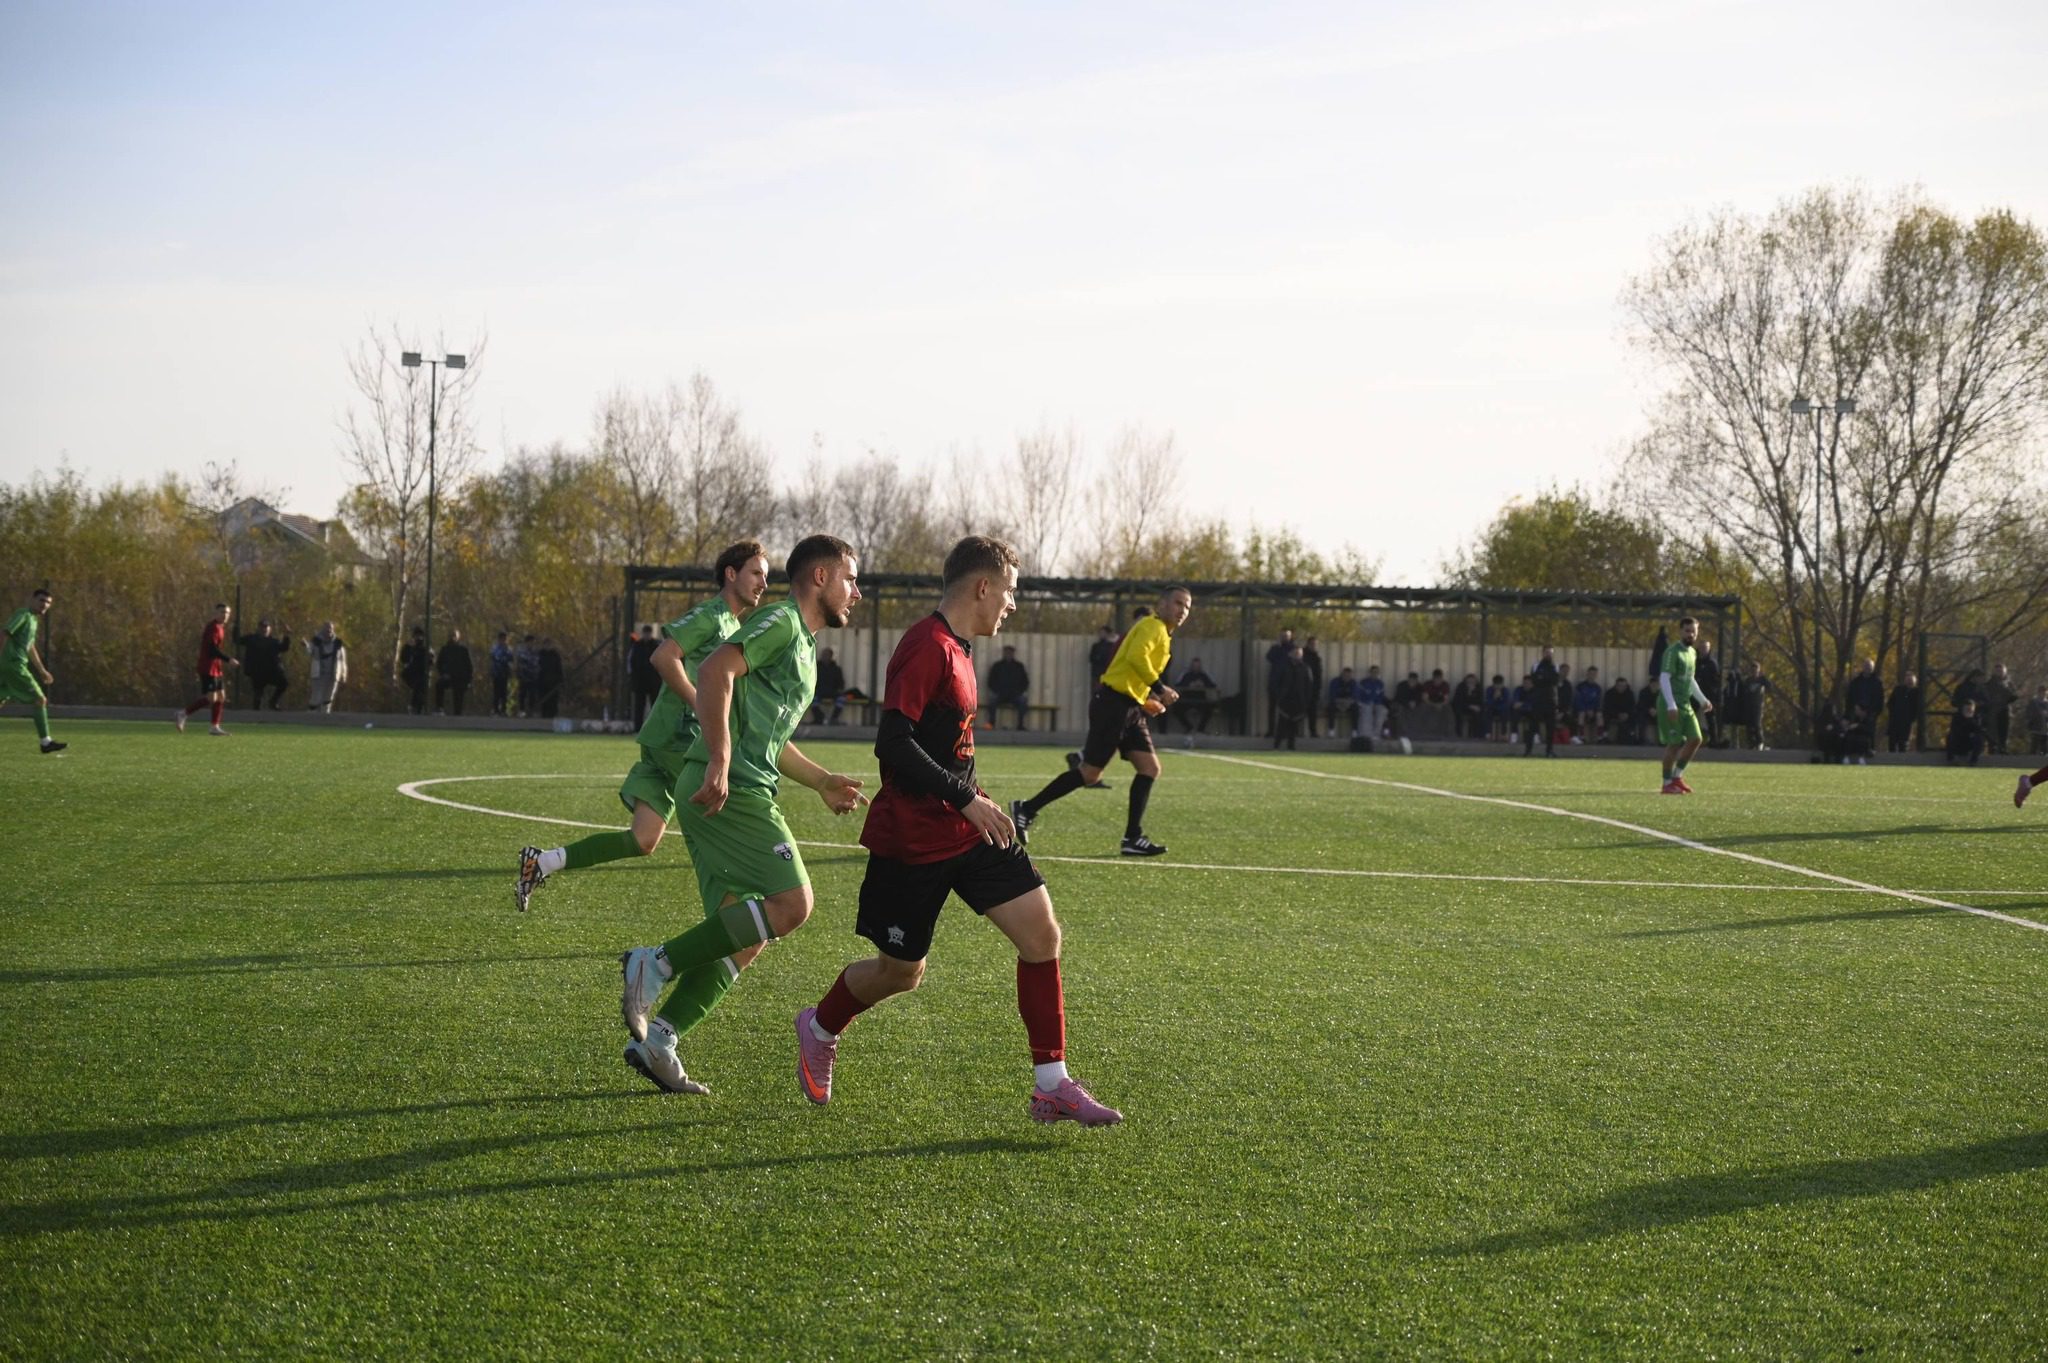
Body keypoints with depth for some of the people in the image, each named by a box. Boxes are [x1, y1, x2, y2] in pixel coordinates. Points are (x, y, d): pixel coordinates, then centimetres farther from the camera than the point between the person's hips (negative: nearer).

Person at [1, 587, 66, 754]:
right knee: (40, 700, -8)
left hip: (16, 666, 10)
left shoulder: (34, 620, 20)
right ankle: (45, 742, -6)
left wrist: (42, 671, 33)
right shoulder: (23, 615, -9)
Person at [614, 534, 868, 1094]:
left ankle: (656, 1039, 3)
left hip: (737, 793, 10)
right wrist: (720, 764, -27)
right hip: (731, 791, -10)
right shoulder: (781, 622, -4)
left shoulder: (805, 645, 28)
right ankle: (656, 964, -15)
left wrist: (821, 781, 32)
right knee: (790, 904, -17)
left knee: (743, 939, 6)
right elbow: (715, 670, -20)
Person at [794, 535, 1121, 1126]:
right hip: (911, 841, -9)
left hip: (967, 832, 9)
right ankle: (820, 1030, 37)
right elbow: (892, 744, -26)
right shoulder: (927, 647, -19)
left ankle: (1052, 1087, -1)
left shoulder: (957, 649, 12)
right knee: (900, 972, 6)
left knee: (1042, 933, -5)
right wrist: (966, 799, -24)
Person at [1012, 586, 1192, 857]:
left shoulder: (1163, 635, 22)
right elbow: (1136, 657, -27)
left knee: (1150, 768, 0)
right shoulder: (1153, 626, -9)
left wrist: (1147, 701, 17)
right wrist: (1159, 688, -25)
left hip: (1130, 708, 10)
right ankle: (1027, 809, 1)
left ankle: (1133, 838, 0)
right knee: (1090, 773, -9)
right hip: (1113, 704, -10)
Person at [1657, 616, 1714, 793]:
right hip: (1671, 706, -8)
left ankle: (1677, 777, 12)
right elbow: (1664, 679, -18)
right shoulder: (1672, 652, -11)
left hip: (1686, 705, 8)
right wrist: (1671, 705, -25)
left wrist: (1703, 700, 23)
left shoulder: (1692, 653, 16)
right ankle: (1668, 783, 2)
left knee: (1695, 739, 1)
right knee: (1674, 743, -7)